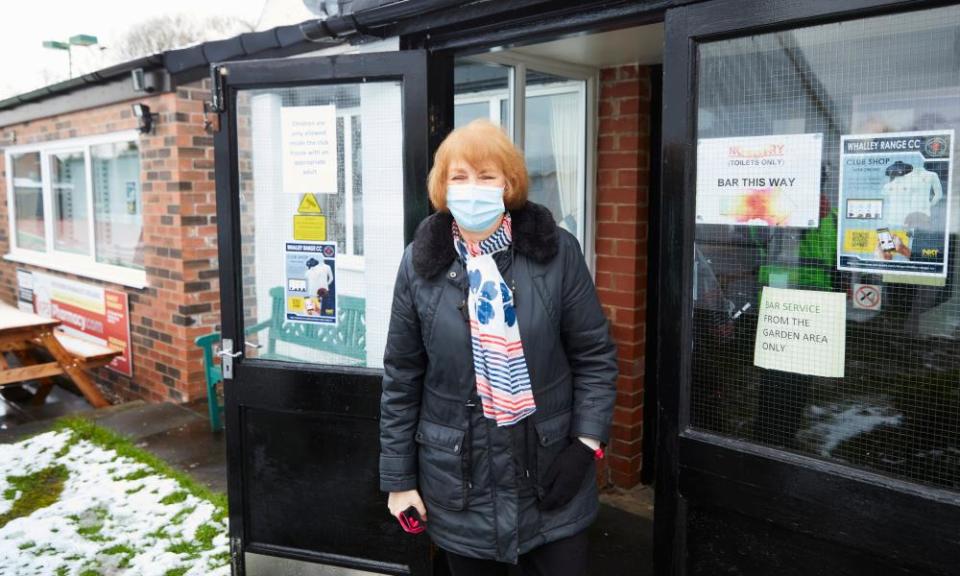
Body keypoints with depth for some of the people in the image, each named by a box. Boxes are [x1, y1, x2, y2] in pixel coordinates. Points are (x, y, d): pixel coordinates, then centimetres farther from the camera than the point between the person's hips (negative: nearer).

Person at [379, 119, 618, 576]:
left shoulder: (556, 250, -7)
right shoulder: (420, 263, -4)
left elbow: (595, 355, -1)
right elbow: (401, 378, 1)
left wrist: (587, 442, -10)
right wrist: (399, 477, 3)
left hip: (549, 470, 0)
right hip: (458, 479, 1)